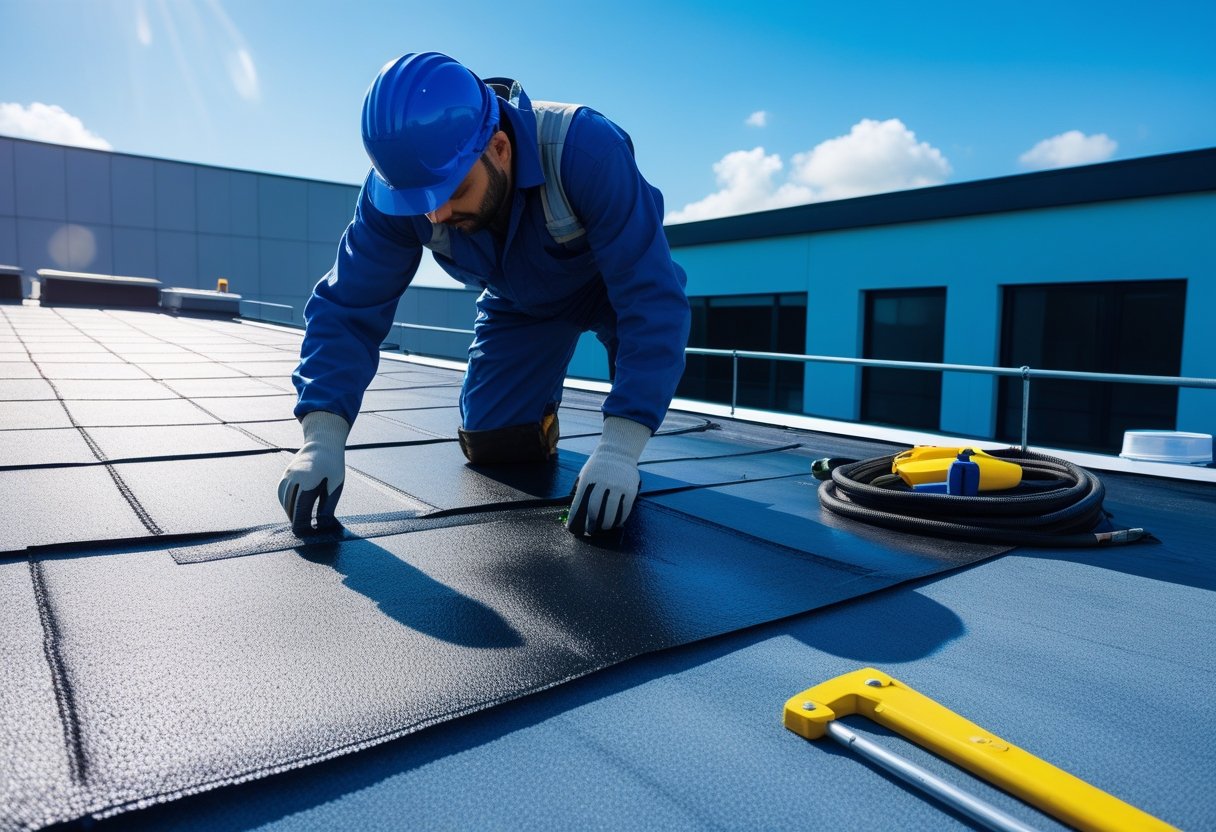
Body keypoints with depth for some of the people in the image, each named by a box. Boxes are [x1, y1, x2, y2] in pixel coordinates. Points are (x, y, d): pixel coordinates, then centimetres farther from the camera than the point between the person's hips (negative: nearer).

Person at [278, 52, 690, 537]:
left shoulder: (586, 150, -41)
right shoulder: (398, 181, -29)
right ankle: (542, 414, 30)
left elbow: (652, 297, -43)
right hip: (520, 304, 2)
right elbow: (346, 308, -26)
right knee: (492, 447, -6)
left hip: (611, 283, -2)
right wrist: (322, 436, -40)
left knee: (648, 307, -35)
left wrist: (619, 448, -50)